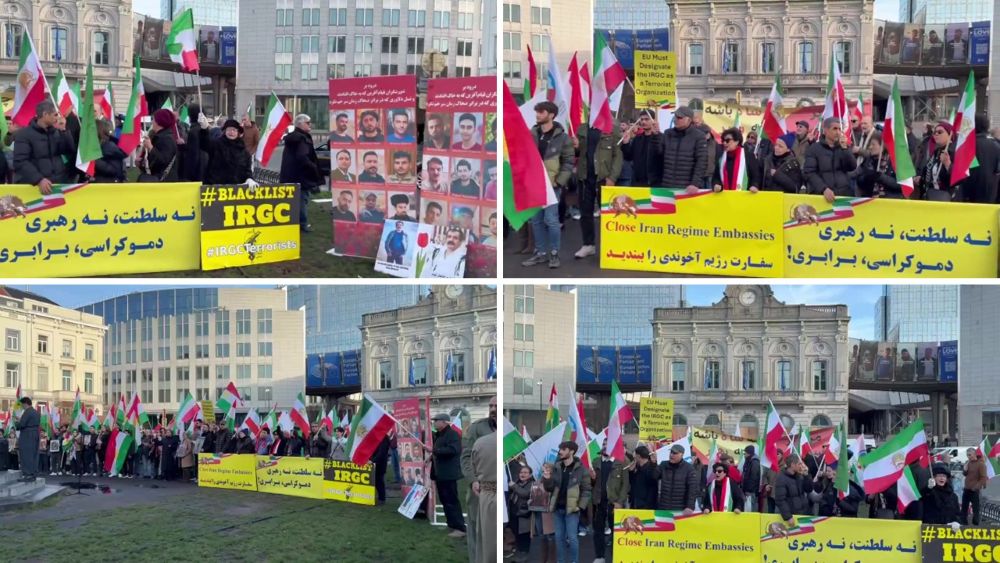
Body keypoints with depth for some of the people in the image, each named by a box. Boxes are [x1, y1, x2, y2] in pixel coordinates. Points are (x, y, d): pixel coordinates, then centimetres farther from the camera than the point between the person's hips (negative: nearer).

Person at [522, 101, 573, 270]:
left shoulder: (561, 137, -5)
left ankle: (554, 253, 7)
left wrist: (559, 182, -11)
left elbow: (568, 162, -3)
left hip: (551, 185, -4)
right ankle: (541, 253, 18)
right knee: (536, 220, 8)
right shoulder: (531, 134, 5)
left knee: (551, 219, -6)